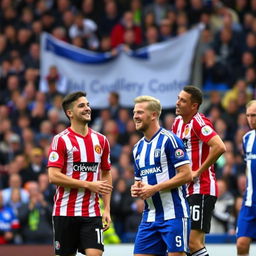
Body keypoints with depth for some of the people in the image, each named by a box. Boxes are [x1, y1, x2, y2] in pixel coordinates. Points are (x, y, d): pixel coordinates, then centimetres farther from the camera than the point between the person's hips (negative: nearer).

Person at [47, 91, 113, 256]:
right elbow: (53, 176, -13)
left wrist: (107, 209, 7)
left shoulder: (101, 140, 10)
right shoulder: (61, 140, -5)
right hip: (65, 212, -3)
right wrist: (88, 185, -15)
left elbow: (106, 175, 17)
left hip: (92, 213, 3)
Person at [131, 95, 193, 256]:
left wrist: (154, 188, -16)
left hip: (173, 213, -8)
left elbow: (186, 175, -15)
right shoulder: (138, 148, 16)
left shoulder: (169, 139, -8)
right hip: (150, 217, 8)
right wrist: (137, 190, 2)